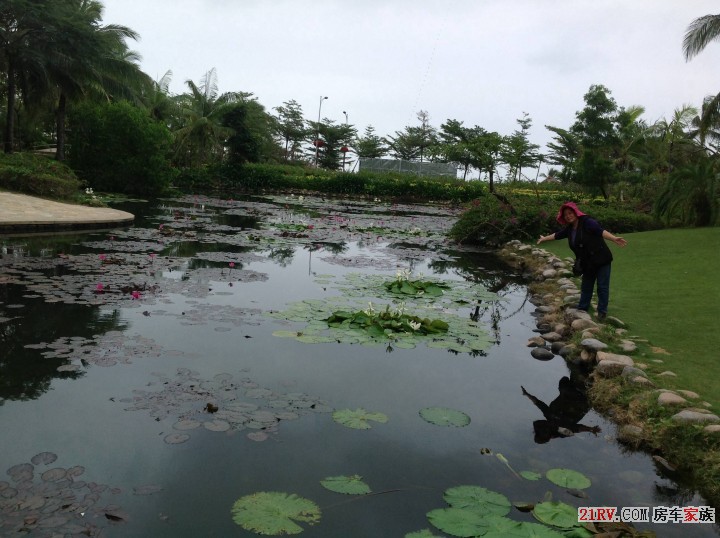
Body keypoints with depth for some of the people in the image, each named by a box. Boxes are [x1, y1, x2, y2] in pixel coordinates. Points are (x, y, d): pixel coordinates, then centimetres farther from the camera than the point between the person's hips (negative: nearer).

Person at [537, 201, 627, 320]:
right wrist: (544, 239, 37)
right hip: (587, 263, 7)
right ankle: (581, 309, 27)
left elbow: (601, 231, -31)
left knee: (602, 287, 0)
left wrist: (614, 238, -47)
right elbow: (557, 235, 23)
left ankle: (602, 312, 10)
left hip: (601, 260, -7)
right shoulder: (569, 228, 6)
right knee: (586, 287, 16)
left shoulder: (587, 222, -17)